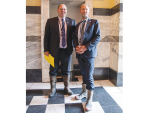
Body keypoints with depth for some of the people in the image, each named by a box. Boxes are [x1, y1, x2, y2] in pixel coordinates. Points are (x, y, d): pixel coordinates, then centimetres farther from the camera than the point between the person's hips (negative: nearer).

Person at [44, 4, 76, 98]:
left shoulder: (72, 22, 4)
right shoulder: (50, 21, 1)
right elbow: (46, 36, 0)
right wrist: (46, 50, -5)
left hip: (67, 51, 1)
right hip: (54, 51, -1)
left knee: (66, 71, 14)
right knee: (53, 71, 11)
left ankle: (67, 87, 32)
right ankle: (53, 88, 29)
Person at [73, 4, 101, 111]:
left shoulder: (94, 22, 3)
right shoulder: (78, 25, 19)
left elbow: (98, 37, -7)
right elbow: (75, 38, 16)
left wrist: (86, 47, -16)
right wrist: (76, 47, -6)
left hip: (89, 52, -5)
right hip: (79, 53, 5)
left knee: (89, 76, -7)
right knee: (83, 74, 15)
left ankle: (89, 100, 4)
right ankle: (84, 92, 31)